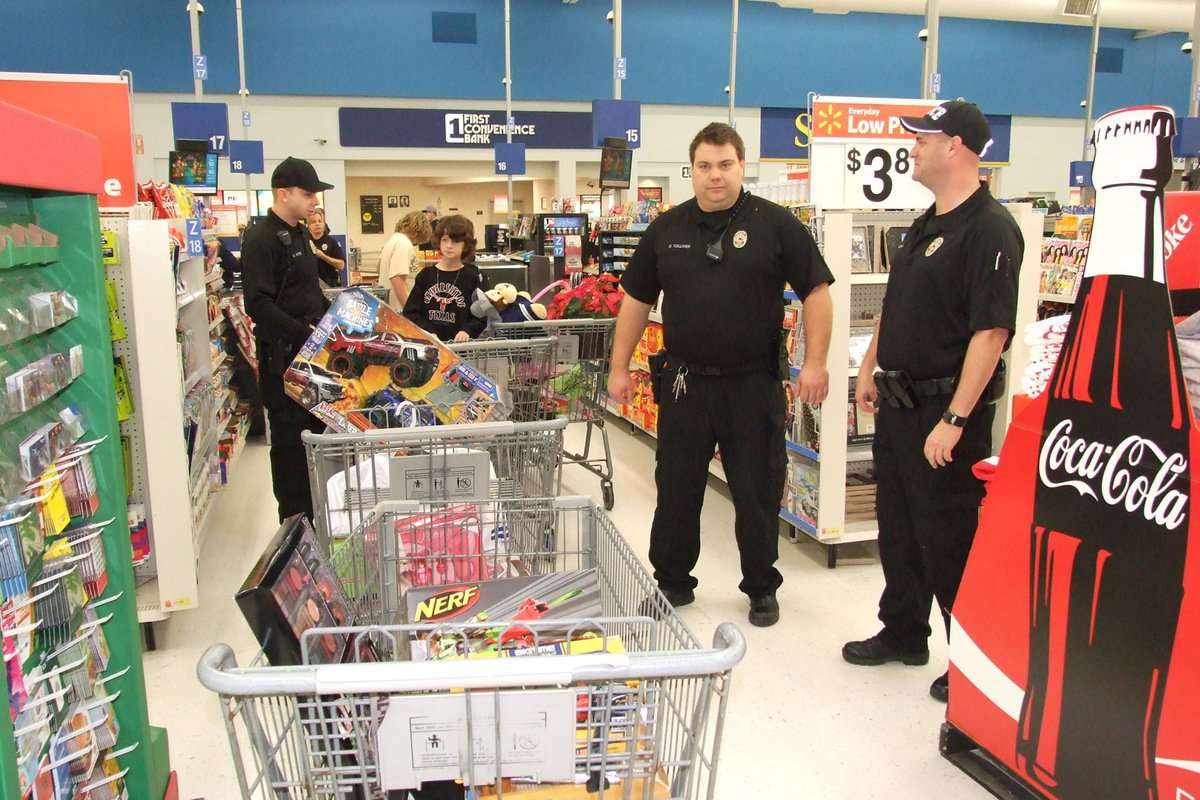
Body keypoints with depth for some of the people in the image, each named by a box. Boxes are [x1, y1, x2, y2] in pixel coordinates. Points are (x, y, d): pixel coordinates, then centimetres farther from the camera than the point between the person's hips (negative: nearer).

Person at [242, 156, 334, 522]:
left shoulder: (299, 234, 15)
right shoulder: (262, 238, -14)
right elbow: (259, 304, -23)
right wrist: (304, 332, -25)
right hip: (283, 356, -9)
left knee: (319, 428, 15)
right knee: (290, 437, 0)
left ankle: (317, 511, 29)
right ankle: (294, 520, 12)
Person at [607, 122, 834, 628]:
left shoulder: (775, 224, -3)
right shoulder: (666, 229, 6)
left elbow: (816, 292, -2)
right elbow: (636, 301, 11)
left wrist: (815, 363, -9)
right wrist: (619, 367, 8)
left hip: (754, 385, -2)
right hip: (684, 383, 3)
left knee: (757, 492, 9)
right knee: (676, 490, 12)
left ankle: (762, 588, 27)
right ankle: (672, 582, 30)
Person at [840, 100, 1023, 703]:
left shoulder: (989, 229, -17)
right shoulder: (926, 225, 13)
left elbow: (991, 332, -24)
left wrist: (954, 421, -26)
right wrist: (870, 368, 17)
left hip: (944, 410, -9)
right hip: (899, 404, 9)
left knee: (949, 540, 1)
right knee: (898, 528, 18)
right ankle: (902, 635, 35)